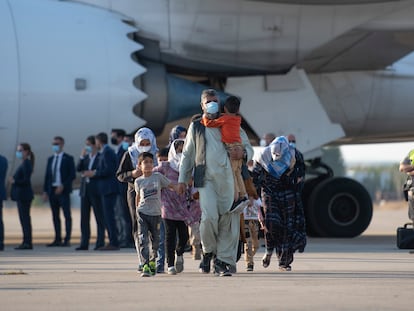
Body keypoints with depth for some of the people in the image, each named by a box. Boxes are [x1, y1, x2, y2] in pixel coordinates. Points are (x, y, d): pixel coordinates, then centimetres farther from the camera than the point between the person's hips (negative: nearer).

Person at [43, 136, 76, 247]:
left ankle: (67, 240, -9)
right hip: (52, 190, 6)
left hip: (63, 191, -6)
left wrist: (63, 186, -16)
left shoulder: (68, 159, 0)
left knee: (67, 215, -7)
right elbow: (47, 176, 15)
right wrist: (45, 191, 7)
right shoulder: (50, 159, 15)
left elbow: (72, 175, -6)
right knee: (55, 216, 5)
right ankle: (57, 239, 8)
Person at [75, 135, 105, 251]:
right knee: (84, 217, 5)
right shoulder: (86, 157, 15)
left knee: (99, 217, -3)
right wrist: (82, 157, -5)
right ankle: (84, 243, 6)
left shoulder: (100, 157, -4)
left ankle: (100, 242, -2)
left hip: (95, 190, -7)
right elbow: (78, 169, 4)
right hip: (85, 189, 7)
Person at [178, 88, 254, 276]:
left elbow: (247, 147, 20)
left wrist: (244, 154, -4)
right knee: (209, 217, -18)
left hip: (228, 178, 1)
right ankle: (208, 252, 7)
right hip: (206, 179, -1)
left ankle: (223, 261, 4)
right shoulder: (196, 127, 13)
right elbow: (187, 154, 19)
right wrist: (183, 178, 15)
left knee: (228, 219, -3)